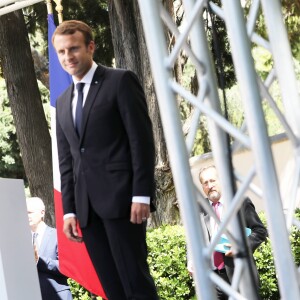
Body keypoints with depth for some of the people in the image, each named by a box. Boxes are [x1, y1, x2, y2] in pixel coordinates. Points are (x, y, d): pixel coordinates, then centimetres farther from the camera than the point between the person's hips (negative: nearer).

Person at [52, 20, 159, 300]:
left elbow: (141, 139, -6)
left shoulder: (121, 81, 1)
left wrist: (141, 194, -14)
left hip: (121, 197, -6)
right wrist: (69, 210, 10)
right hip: (86, 205, 6)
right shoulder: (62, 102, 19)